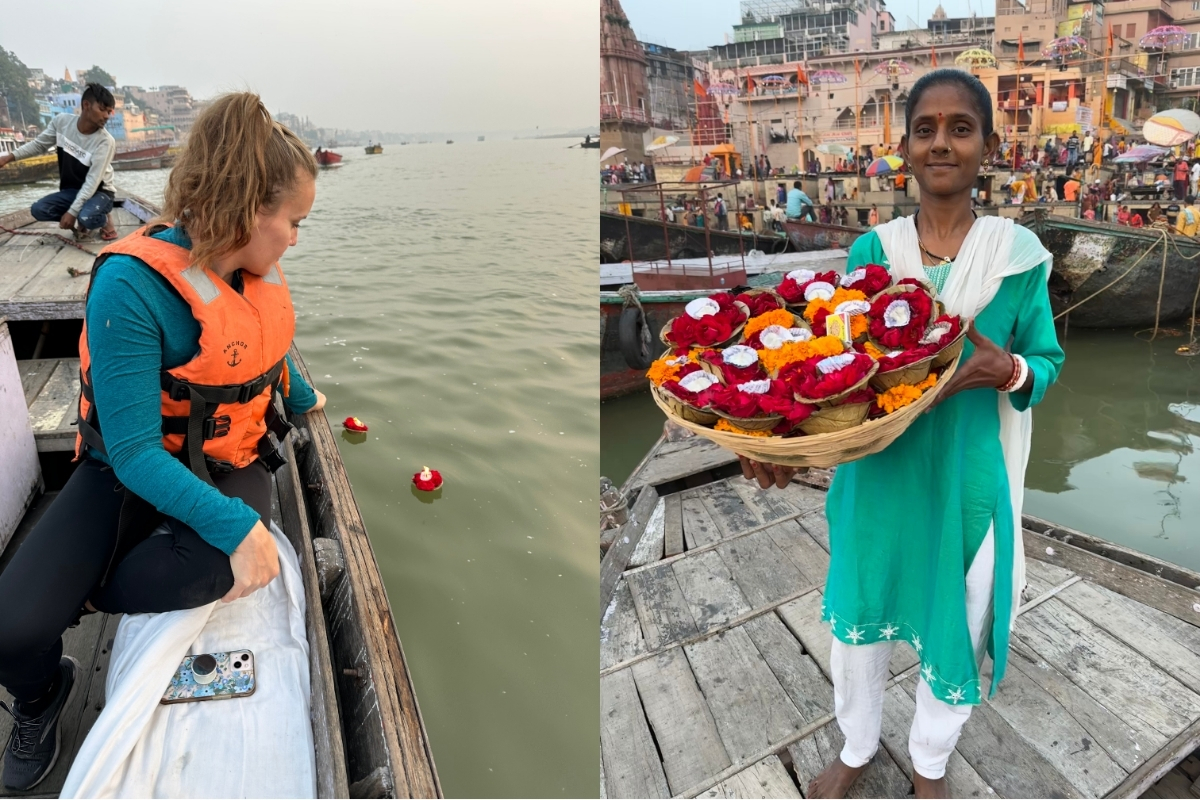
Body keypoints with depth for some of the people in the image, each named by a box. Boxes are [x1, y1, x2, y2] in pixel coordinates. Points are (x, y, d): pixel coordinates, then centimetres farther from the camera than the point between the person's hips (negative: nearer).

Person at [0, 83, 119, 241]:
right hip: (71, 190, 5)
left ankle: (103, 220, 1)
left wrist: (72, 211, -26)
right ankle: (82, 222, 5)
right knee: (38, 210, -19)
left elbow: (93, 181, -23)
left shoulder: (105, 141, -20)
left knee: (87, 217, -36)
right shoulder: (61, 121, -7)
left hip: (98, 192, -5)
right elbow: (39, 145, 10)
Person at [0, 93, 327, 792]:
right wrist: (236, 525, -35)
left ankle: (78, 596, 3)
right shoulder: (132, 287, -26)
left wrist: (304, 397, 35)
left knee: (208, 571, -30)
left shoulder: (256, 267, -5)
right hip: (133, 470, -4)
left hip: (231, 461, 4)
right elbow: (134, 452, -27)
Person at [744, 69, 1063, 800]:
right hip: (875, 469, 2)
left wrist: (1008, 371, -23)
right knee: (858, 612, 16)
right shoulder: (871, 250, -2)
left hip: (965, 476, -1)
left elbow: (1047, 361, 1)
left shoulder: (1017, 251, -6)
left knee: (952, 628, 15)